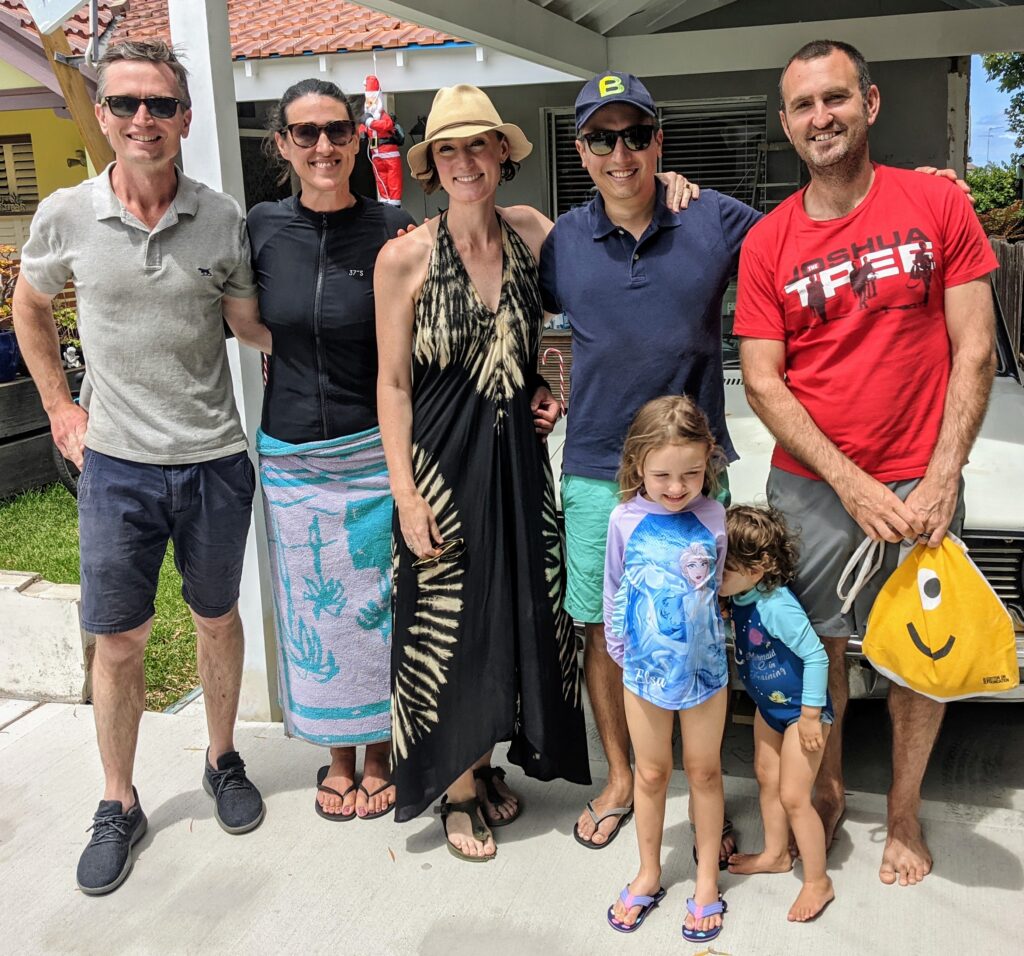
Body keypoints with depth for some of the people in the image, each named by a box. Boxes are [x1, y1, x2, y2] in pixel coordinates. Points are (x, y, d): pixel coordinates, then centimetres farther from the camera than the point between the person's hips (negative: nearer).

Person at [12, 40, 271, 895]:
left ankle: (224, 761, 37)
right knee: (119, 640, 7)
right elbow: (30, 306, 13)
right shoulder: (66, 216, -5)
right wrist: (60, 409, 8)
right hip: (117, 464, 0)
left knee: (217, 619, 16)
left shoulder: (222, 219, -4)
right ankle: (119, 805, 26)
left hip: (215, 461, 1)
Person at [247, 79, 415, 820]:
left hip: (374, 452, -2)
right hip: (290, 456, 3)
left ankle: (379, 752, 29)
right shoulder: (262, 228, 0)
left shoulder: (394, 231, -7)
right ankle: (338, 755, 32)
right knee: (315, 607, 13)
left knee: (377, 603, 8)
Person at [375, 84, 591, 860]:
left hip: (518, 453, 4)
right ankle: (459, 788, 26)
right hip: (442, 456, -3)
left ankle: (488, 761, 35)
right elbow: (393, 382, -6)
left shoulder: (530, 232, 0)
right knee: (446, 619, 5)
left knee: (519, 611, 12)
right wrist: (405, 492, -12)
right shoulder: (404, 257, -9)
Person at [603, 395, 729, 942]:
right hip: (644, 667, 0)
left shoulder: (712, 518, -11)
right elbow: (614, 591, 2)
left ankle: (707, 880, 31)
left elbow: (715, 586, 5)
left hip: (704, 666, 0)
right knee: (651, 773, 15)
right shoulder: (625, 520, -12)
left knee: (704, 771, 14)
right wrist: (619, 648, 9)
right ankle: (649, 875, 33)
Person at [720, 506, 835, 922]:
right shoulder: (740, 597, -10)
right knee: (767, 779, 21)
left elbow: (816, 656, -27)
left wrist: (811, 716, -23)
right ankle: (775, 854, 42)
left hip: (801, 710, -9)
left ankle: (818, 881, 17)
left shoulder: (778, 607, -32)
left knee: (793, 797, -1)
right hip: (769, 707, 9)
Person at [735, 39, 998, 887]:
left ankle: (904, 814, 31)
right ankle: (828, 790, 35)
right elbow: (762, 380, -4)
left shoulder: (936, 204, -2)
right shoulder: (768, 243, 0)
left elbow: (975, 350, -3)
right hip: (811, 487, 1)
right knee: (818, 647, 11)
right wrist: (853, 485, -13)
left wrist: (940, 481, -12)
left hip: (920, 484, 0)